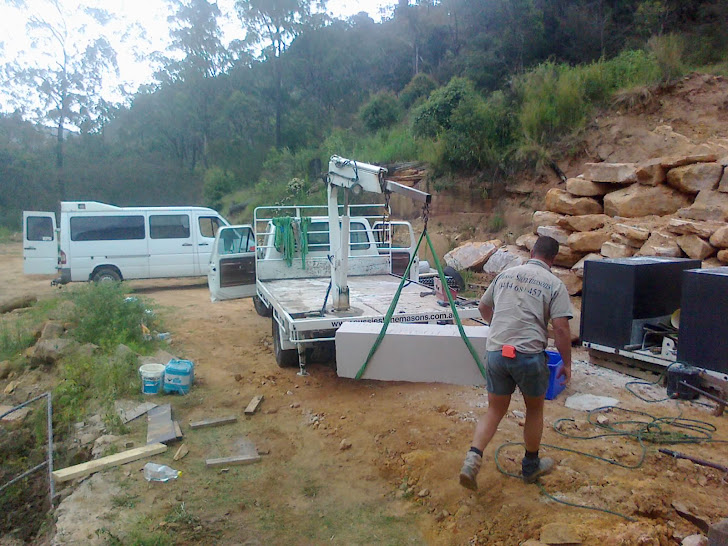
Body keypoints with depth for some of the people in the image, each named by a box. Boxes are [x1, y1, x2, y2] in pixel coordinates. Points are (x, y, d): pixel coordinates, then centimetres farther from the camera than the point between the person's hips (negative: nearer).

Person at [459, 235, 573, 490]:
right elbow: (561, 328, -8)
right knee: (534, 409, 19)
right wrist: (567, 363, 4)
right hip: (529, 354, -3)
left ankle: (473, 457, -4)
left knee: (495, 409, 15)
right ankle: (531, 466, 34)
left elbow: (483, 308, 22)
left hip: (496, 352, 3)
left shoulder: (505, 275, 12)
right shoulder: (554, 284, 0)